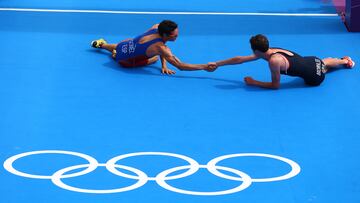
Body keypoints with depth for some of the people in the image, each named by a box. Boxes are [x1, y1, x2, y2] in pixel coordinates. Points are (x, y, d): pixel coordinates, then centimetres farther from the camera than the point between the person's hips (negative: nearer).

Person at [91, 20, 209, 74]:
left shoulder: (157, 27, -20)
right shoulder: (160, 47, -39)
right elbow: (180, 66, -38)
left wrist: (164, 66, -7)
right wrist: (205, 67, -39)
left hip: (122, 45, 7)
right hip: (123, 59, -7)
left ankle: (101, 44, 53)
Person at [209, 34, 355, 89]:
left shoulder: (274, 61, -36)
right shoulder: (269, 51, -11)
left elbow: (275, 85, -24)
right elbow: (240, 59, -4)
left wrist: (253, 83, -21)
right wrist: (218, 64, -1)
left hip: (314, 76, -6)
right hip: (311, 61, 6)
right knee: (324, 63, 40)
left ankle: (345, 61, 55)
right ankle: (345, 61, 64)